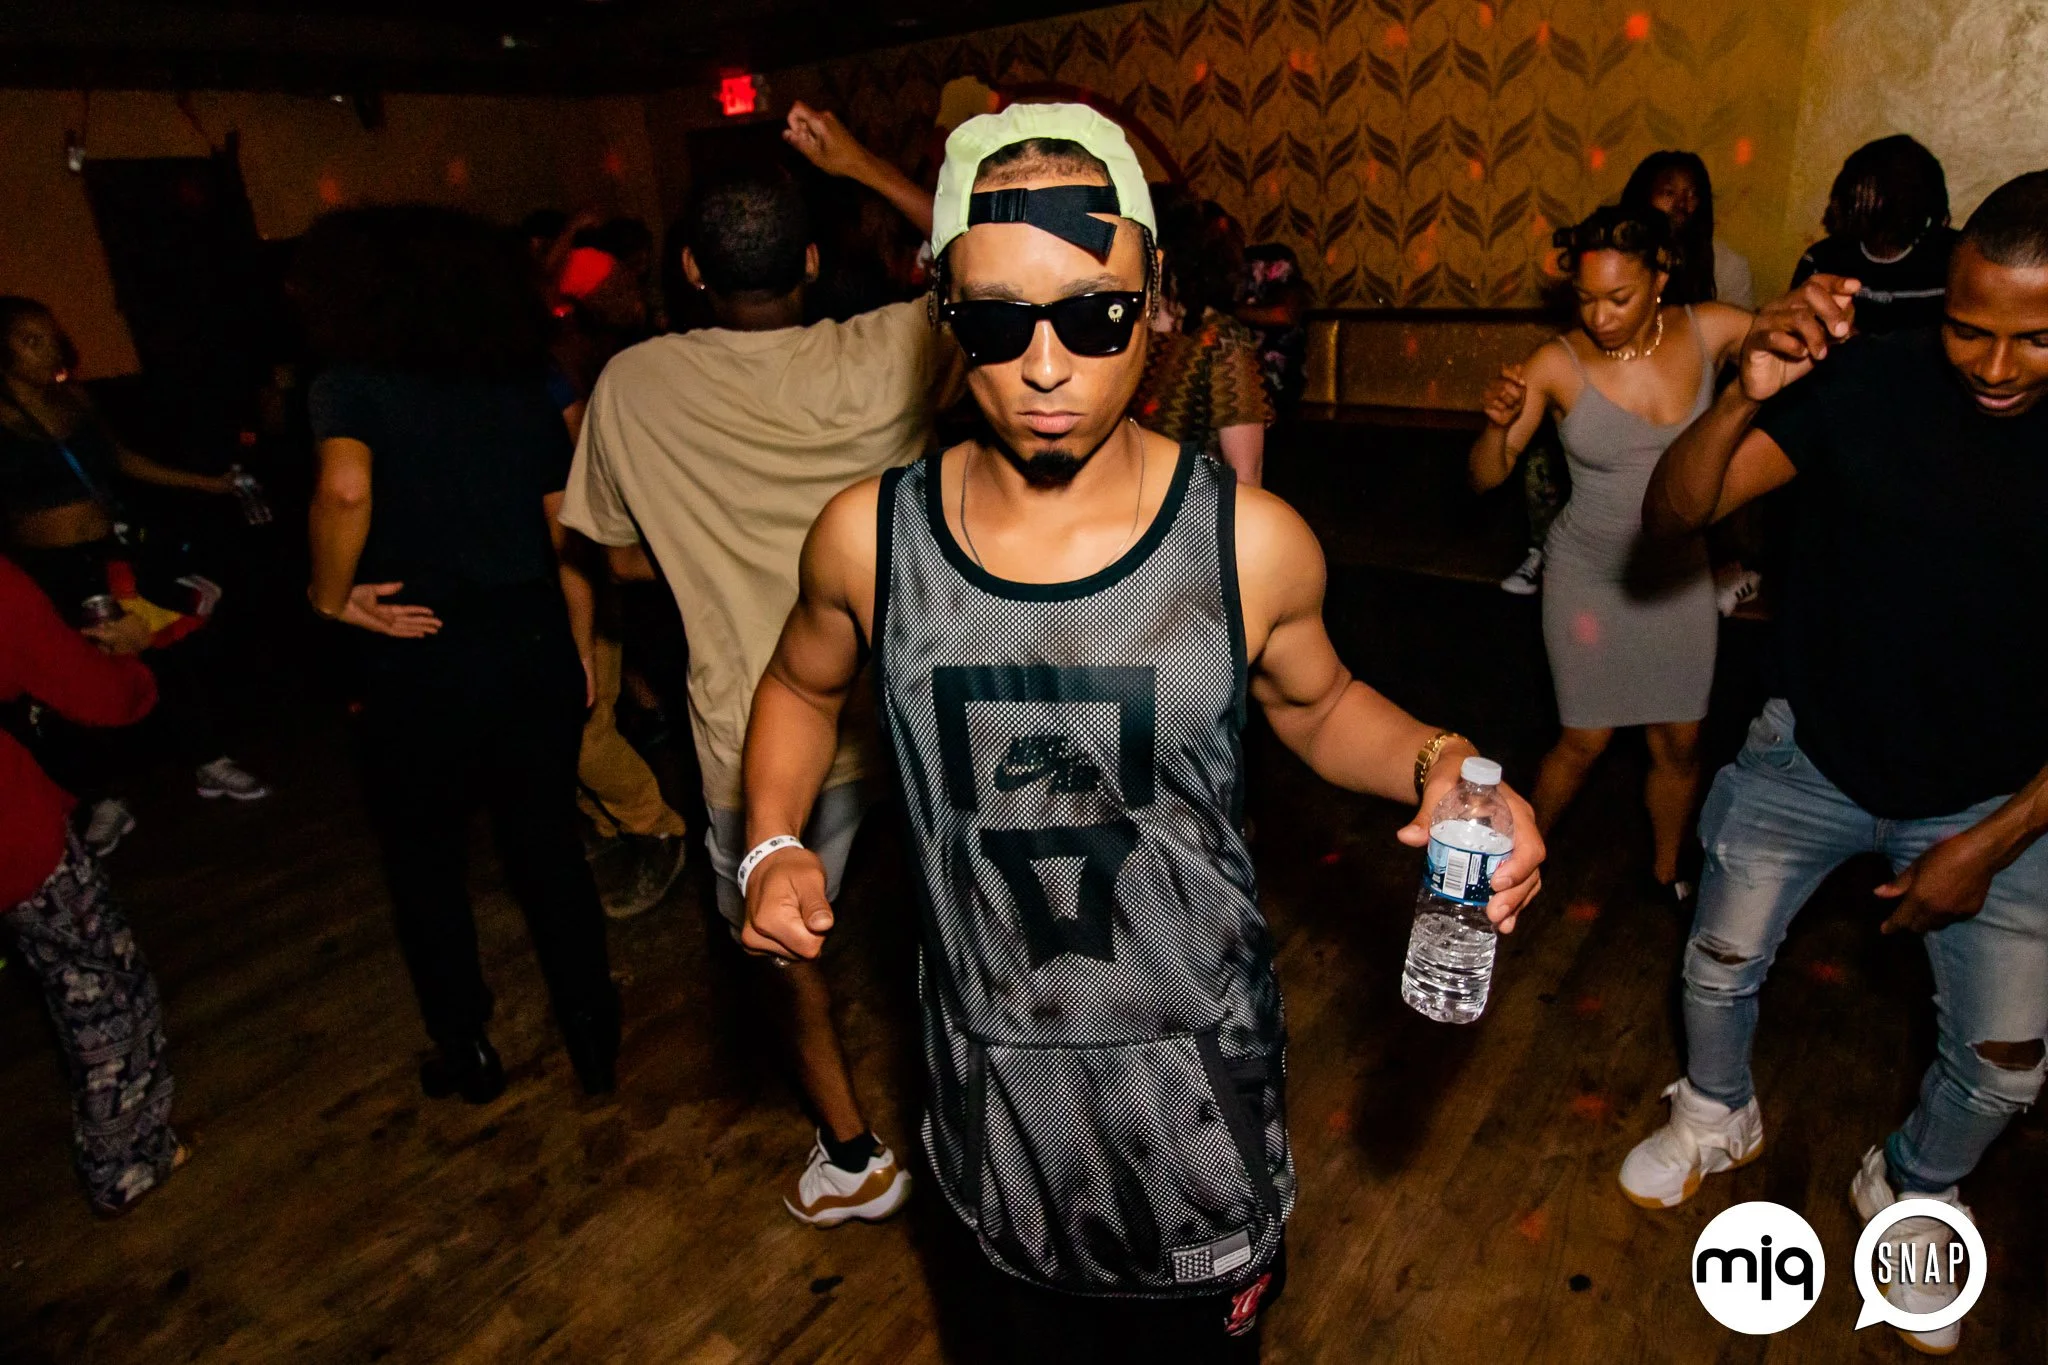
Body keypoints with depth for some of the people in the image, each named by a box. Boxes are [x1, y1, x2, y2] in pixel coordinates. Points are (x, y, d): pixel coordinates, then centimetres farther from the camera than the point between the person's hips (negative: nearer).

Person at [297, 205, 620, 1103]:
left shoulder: (351, 384, -4)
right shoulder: (524, 388, 8)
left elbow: (346, 490, -25)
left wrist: (330, 597, -9)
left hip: (421, 656, -3)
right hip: (537, 642, 4)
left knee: (424, 858, 17)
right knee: (548, 846, 15)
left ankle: (467, 1052, 30)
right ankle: (594, 1039, 25)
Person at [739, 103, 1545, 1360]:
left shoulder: (1251, 543, -16)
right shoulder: (867, 538, -12)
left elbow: (1319, 705, 4)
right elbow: (803, 688, 9)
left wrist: (1435, 765, -15)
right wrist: (774, 842, -6)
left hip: (1197, 1067, -1)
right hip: (993, 1069, 2)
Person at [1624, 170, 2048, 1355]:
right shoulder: (1867, 388, -18)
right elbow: (1675, 512, -22)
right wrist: (1751, 395, -39)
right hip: (1813, 758, 0)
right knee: (1722, 963, 13)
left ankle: (1912, 1193, 42)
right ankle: (1719, 1117, 45)